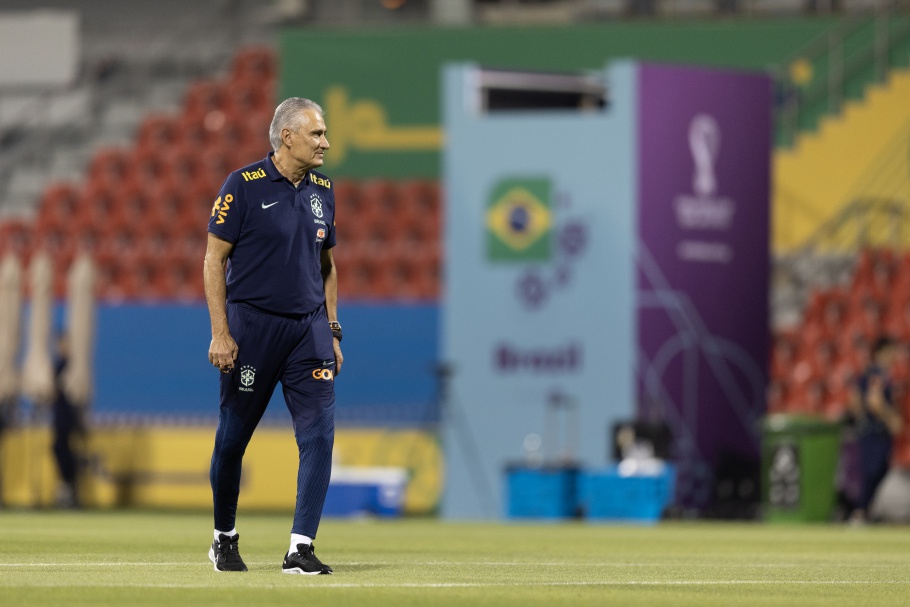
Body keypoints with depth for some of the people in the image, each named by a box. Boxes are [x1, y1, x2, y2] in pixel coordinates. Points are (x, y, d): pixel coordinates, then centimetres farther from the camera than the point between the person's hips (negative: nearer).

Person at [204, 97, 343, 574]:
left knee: (319, 433, -8)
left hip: (308, 329, 5)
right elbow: (214, 260, -8)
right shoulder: (244, 186, -8)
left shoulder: (323, 191, 10)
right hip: (251, 325, -5)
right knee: (233, 436, 5)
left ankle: (301, 548, -7)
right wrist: (221, 333, -14)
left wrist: (332, 332, 13)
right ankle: (224, 538, 25)